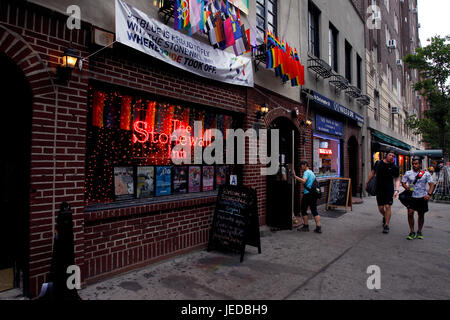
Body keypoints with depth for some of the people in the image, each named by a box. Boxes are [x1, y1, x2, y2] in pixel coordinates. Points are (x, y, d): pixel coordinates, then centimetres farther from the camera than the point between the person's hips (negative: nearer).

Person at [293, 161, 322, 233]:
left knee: (303, 210, 5)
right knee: (314, 211, 7)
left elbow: (303, 181, -26)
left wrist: (295, 176, -28)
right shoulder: (312, 172, 19)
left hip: (307, 193, -8)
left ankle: (306, 226, 11)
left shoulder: (306, 172, -8)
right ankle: (318, 227, 2)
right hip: (314, 193, 8)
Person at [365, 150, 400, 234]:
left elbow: (397, 179, 2)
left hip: (389, 189, -2)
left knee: (387, 206, -9)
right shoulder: (378, 163, 3)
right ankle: (385, 217, 40)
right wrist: (367, 183, 18)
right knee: (380, 208, 6)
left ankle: (386, 225, 3)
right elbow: (372, 173, 15)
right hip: (379, 189, 2)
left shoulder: (394, 167, -2)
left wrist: (396, 190, -11)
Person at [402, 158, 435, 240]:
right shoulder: (408, 173, 4)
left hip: (422, 197, 0)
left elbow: (432, 184, -3)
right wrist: (407, 188, -16)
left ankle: (419, 232, 26)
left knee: (421, 215, 9)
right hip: (412, 197, 0)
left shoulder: (426, 174, 2)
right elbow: (403, 182, 6)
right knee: (410, 213, -12)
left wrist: (429, 194, -17)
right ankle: (412, 232, 0)